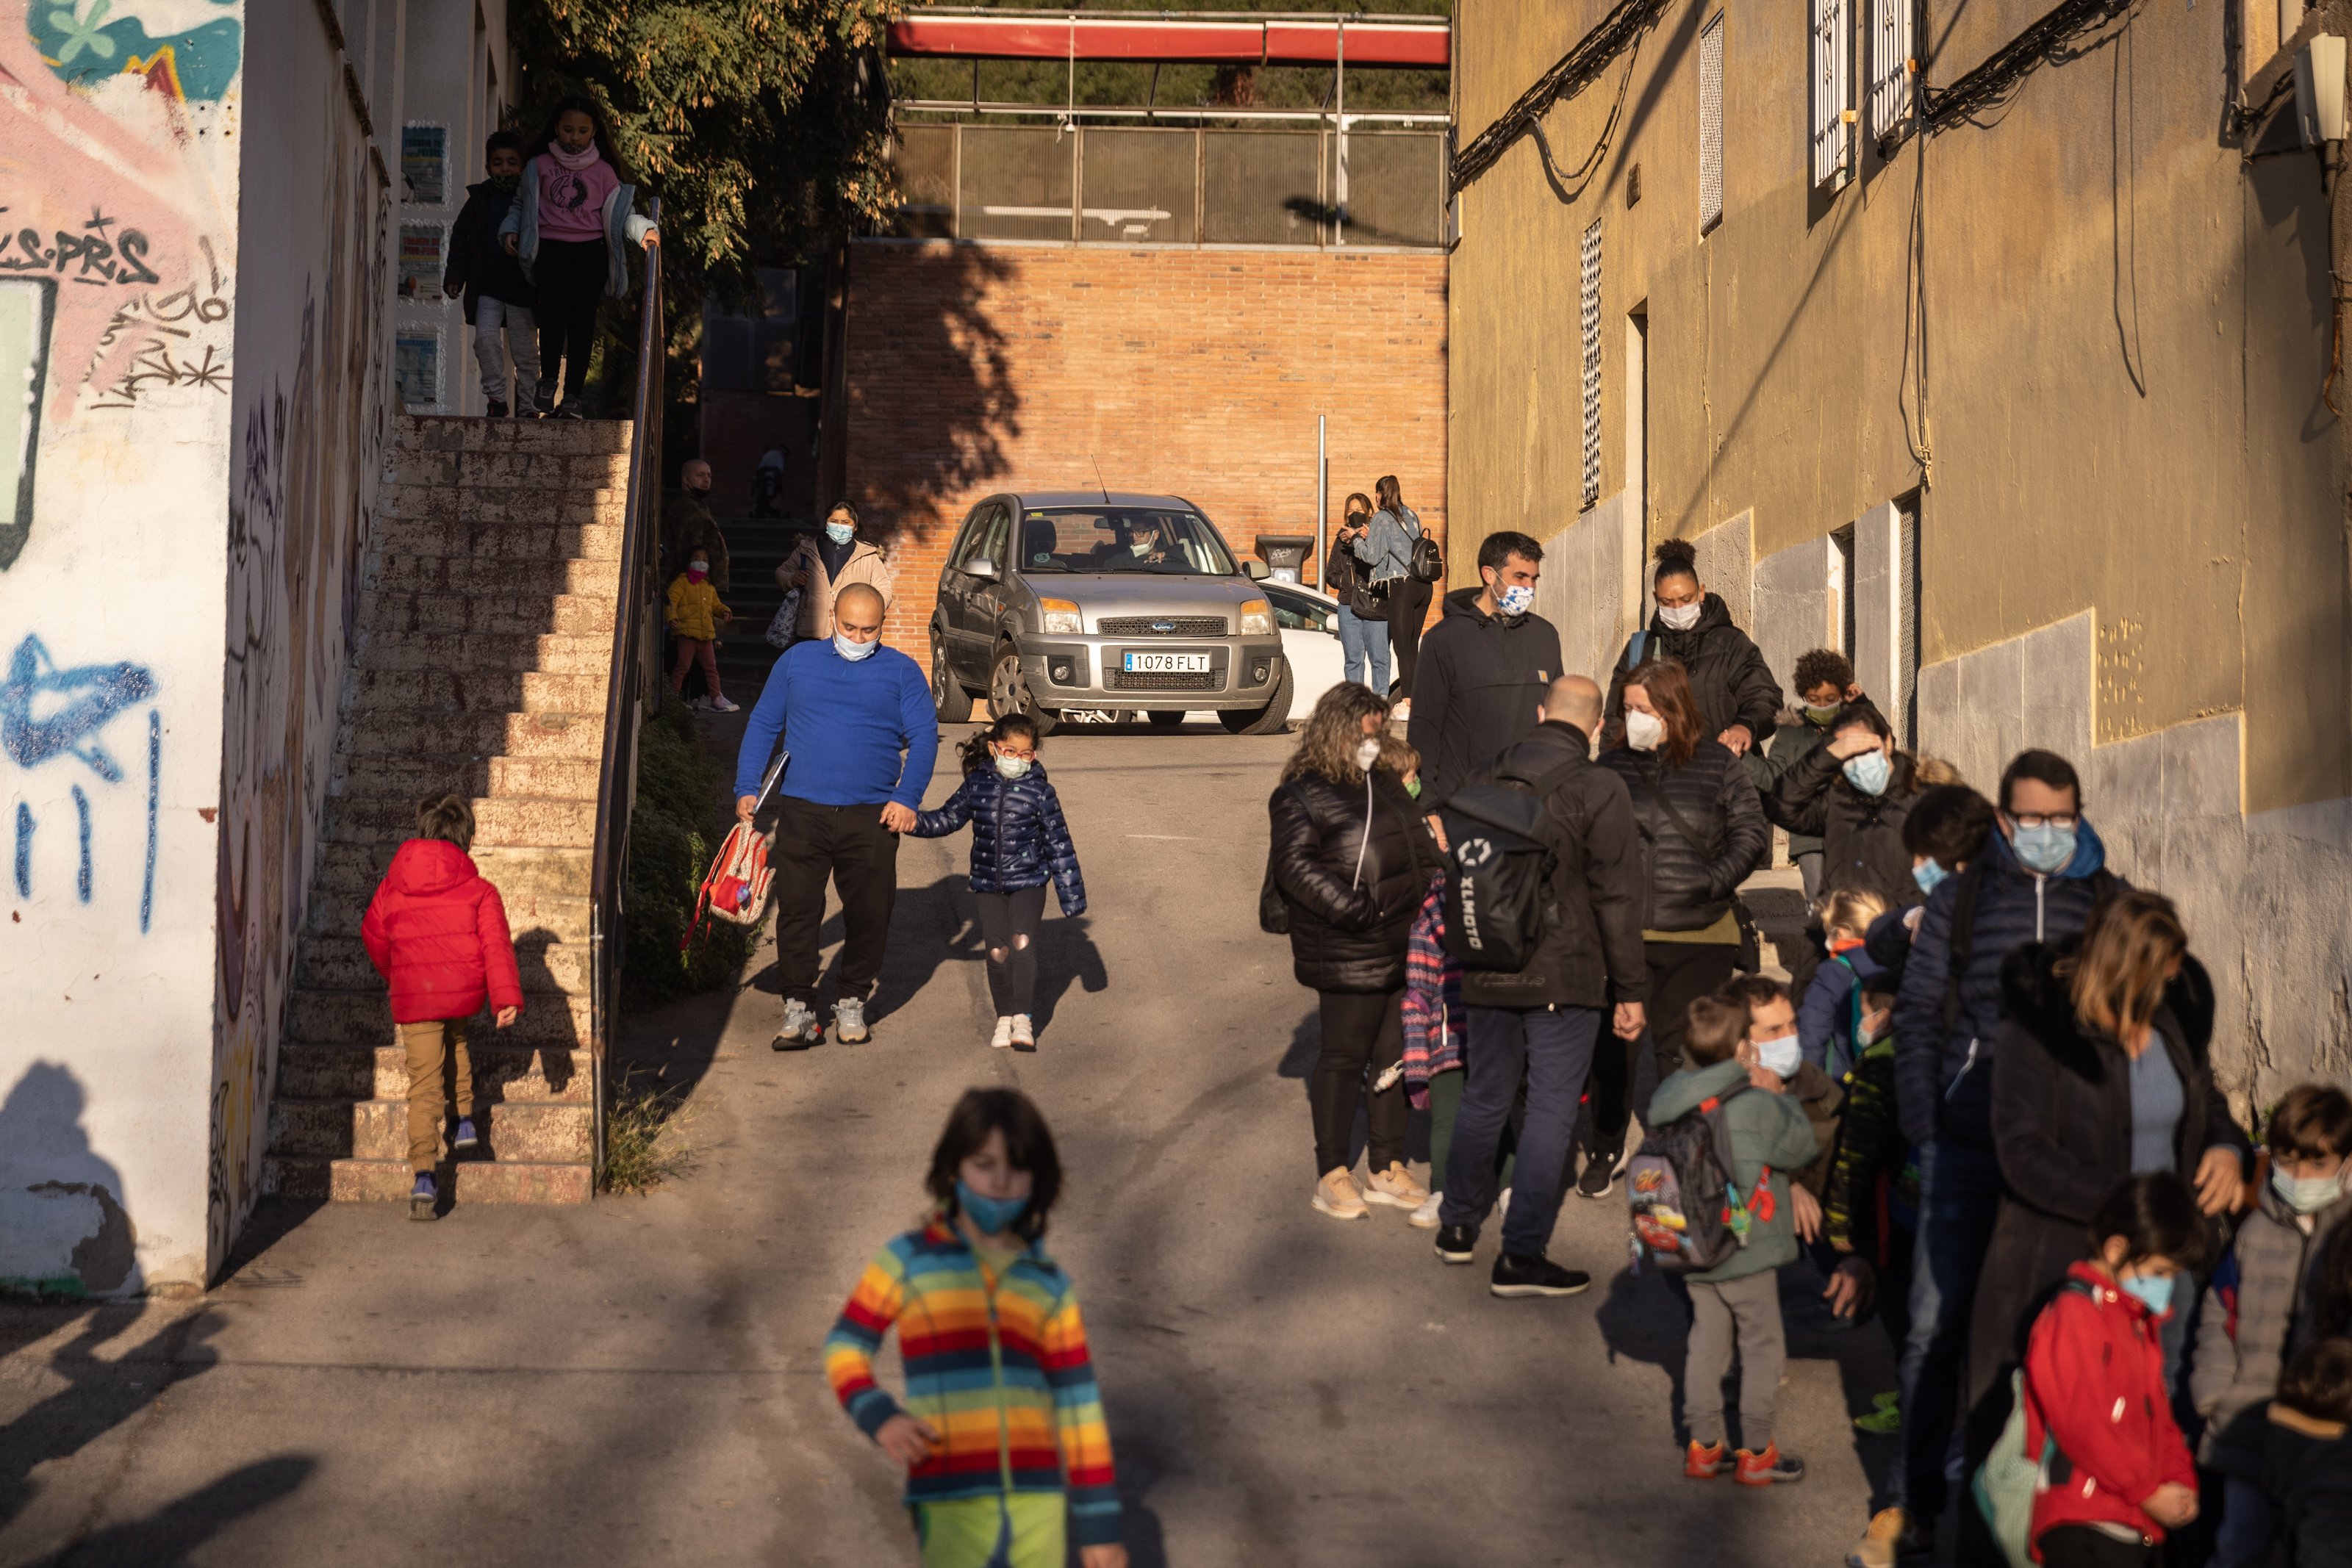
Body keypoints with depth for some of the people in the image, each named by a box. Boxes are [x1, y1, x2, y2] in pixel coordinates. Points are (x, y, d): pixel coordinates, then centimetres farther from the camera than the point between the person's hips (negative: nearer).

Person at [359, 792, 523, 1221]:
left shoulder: (392, 887, 8)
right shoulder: (479, 890, 0)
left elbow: (373, 934, 18)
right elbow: (497, 945, -9)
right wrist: (507, 997, -13)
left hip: (413, 999, 0)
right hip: (464, 993, 0)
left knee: (424, 1085, -1)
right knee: (458, 1041, 34)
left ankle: (423, 1178, -13)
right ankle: (464, 1120, 27)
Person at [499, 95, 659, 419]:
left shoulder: (603, 171, 8)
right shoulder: (539, 167, 9)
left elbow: (621, 211, 6)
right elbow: (521, 205, 19)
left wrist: (644, 230, -11)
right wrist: (510, 230, 2)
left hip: (591, 249, 1)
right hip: (551, 247, -1)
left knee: (582, 319, -4)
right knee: (555, 307, -22)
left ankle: (573, 395, -1)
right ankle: (548, 380, -6)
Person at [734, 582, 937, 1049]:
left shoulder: (902, 671, 8)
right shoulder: (797, 660, 11)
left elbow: (924, 738, 4)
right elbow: (762, 725, 15)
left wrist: (907, 798, -10)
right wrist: (747, 788, 5)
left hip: (872, 817, 0)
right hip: (802, 812, 0)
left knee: (869, 913, 3)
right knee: (797, 909, -3)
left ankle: (853, 1005, 20)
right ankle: (798, 1008, 4)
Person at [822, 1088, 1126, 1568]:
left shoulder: (1050, 1286, 10)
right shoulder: (909, 1262, 3)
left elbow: (1079, 1407, 11)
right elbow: (845, 1348, 10)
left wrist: (1098, 1522, 9)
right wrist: (878, 1415, -10)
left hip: (1038, 1505, 3)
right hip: (952, 1509, -3)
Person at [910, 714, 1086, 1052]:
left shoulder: (1040, 792, -6)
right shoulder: (977, 784, 1)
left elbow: (1059, 844, -2)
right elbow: (948, 818, 13)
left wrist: (1071, 895, -2)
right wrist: (916, 823, -5)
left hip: (1028, 883, -2)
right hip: (988, 884, 3)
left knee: (1023, 944, -16)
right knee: (997, 952, 0)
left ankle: (1023, 1018, -11)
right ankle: (1004, 1018, 14)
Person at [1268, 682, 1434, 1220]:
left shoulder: (1387, 783, 16)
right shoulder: (1302, 794, -7)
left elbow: (1419, 849, 24)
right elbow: (1295, 867, -15)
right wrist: (1354, 909, -20)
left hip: (1405, 948, 7)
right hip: (1348, 957, -7)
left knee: (1395, 1055, 11)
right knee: (1344, 1057, 0)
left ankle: (1386, 1169, 22)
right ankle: (1333, 1176, 10)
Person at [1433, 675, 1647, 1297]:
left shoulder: (1490, 778, 7)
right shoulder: (1598, 789, -10)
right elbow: (1617, 897, -11)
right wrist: (1630, 989, -6)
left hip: (1489, 974, 5)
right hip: (1565, 979, -5)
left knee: (1484, 1099, 18)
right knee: (1551, 1108, -1)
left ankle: (1458, 1225, 30)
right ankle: (1521, 1255, -2)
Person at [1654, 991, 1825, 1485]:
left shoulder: (1670, 1103, -3)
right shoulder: (1758, 1107, -19)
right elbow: (1803, 1145, -5)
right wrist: (1778, 1096, 7)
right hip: (1747, 1252, -6)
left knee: (1707, 1340, 16)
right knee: (1762, 1345, 8)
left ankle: (1703, 1443, 22)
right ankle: (1755, 1450, 13)